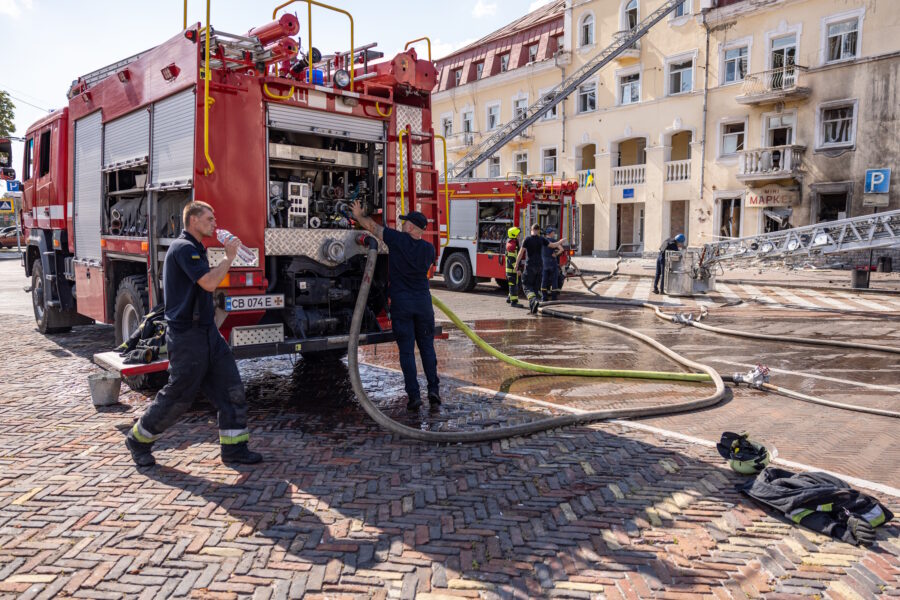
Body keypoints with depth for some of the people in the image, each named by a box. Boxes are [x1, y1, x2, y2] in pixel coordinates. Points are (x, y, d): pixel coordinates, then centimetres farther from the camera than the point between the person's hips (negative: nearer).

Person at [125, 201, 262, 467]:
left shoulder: (196, 249, 16)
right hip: (186, 335, -9)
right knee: (178, 395, 1)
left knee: (230, 387, 3)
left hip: (206, 330, 9)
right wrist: (229, 257, -13)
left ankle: (234, 447, 9)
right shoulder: (183, 248, -15)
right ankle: (138, 440, 23)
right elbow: (209, 283, -24)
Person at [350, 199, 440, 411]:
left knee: (406, 351, 2)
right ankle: (434, 389, 5)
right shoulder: (429, 249, 2)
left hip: (400, 302, -2)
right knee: (427, 347, 12)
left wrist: (358, 215, 25)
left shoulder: (397, 239, -7)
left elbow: (371, 226, 5)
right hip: (423, 302, 3)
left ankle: (414, 395, 1)